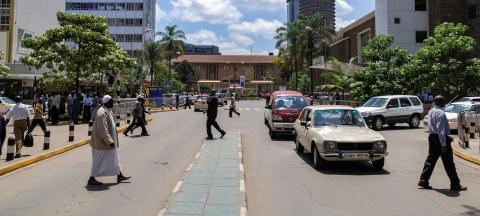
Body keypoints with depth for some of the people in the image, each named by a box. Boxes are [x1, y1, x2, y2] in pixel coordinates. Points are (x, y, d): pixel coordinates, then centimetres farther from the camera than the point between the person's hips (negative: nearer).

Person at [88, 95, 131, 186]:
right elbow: (103, 130, -27)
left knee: (114, 158, 15)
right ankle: (91, 179, 14)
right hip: (102, 142, -10)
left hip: (107, 141, 10)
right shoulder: (102, 113, -23)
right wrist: (110, 141, -26)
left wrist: (111, 140, 21)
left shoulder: (107, 111, 9)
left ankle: (119, 176, 24)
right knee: (99, 160, 1)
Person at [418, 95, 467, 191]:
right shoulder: (441, 113, -19)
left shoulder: (431, 111, 10)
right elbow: (441, 130, -24)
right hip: (440, 139, -8)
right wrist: (444, 144, -24)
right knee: (448, 163, 1)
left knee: (431, 159, 12)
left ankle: (423, 181, 11)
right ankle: (455, 185, 11)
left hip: (432, 137, 8)